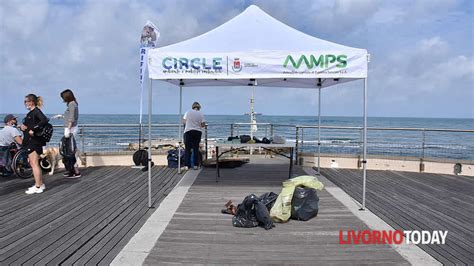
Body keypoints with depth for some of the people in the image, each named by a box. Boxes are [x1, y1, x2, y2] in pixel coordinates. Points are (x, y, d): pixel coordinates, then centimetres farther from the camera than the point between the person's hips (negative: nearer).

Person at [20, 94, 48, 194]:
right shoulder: (30, 113, 17)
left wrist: (33, 130, -26)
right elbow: (26, 125, 22)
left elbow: (44, 121, -29)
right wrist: (22, 127, 0)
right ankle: (40, 184, 23)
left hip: (35, 141, -10)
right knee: (34, 164, 15)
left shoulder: (36, 111, -11)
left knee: (34, 164, -7)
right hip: (30, 142, 10)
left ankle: (38, 187, -3)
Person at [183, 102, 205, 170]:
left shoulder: (188, 112, 1)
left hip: (188, 131, -1)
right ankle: (195, 165, 7)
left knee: (187, 149, 3)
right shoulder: (201, 114, 2)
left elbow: (184, 121, 10)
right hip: (197, 132, 1)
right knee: (196, 148, 7)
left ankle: (187, 165, 1)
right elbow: (203, 124, -2)